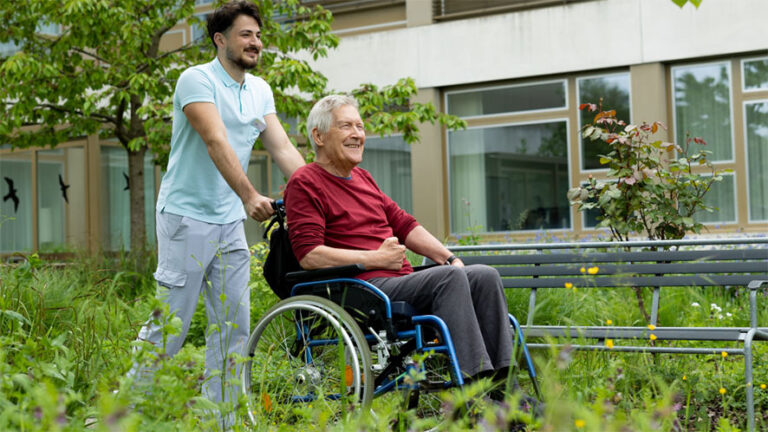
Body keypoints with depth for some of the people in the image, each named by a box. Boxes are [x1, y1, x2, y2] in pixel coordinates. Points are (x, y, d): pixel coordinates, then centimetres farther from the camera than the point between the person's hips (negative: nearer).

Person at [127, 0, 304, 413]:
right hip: (187, 216, -7)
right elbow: (217, 143, -23)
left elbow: (284, 149, 5)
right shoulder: (197, 80, -11)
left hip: (230, 221, 7)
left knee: (233, 325, 6)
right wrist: (249, 196, -34)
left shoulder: (260, 90, 11)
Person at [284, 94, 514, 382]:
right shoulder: (304, 183, -3)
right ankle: (473, 379, -33)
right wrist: (376, 259, -13)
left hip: (400, 280, 9)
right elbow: (309, 256, -14)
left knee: (484, 276, -9)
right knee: (448, 277, -29)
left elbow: (403, 223, 27)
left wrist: (449, 258, 12)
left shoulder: (362, 178, 25)